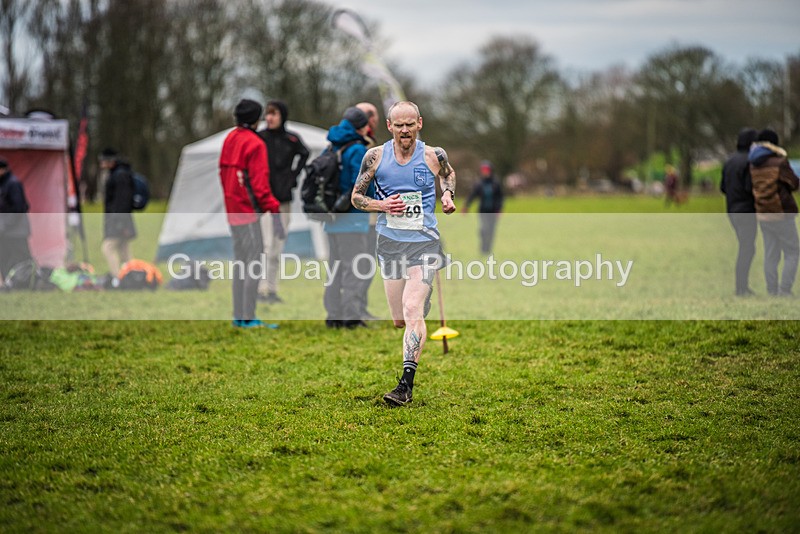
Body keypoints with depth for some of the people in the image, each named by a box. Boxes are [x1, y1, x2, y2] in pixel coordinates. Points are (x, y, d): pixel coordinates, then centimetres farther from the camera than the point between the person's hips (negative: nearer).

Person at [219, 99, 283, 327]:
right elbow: (260, 182, -17)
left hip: (232, 210, 9)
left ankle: (238, 316, 16)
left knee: (240, 261, 13)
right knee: (254, 262, -7)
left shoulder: (229, 139, 12)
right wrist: (273, 210, -17)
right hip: (249, 211, -9)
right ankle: (248, 318, -9)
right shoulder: (254, 143, -13)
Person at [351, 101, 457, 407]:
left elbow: (449, 174, 22)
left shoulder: (434, 156, -2)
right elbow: (356, 197, 7)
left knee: (412, 310, -19)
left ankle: (406, 384, -21)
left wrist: (448, 195, 2)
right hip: (390, 243, 3)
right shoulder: (376, 157, -1)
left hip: (424, 242, -2)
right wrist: (382, 205, -11)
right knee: (399, 321, 8)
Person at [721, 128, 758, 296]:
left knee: (746, 247, 16)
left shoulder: (730, 160, 11)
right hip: (746, 211, -8)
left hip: (732, 210, 8)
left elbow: (723, 187, 12)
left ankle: (743, 285, 16)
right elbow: (751, 187, -21)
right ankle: (741, 288, -2)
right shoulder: (750, 162, -15)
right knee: (746, 249, -2)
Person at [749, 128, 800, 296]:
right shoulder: (779, 162, -14)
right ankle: (784, 291, -6)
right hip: (781, 213, -6)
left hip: (763, 214, 6)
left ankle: (772, 291, 10)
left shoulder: (753, 165, 4)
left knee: (770, 255, 10)